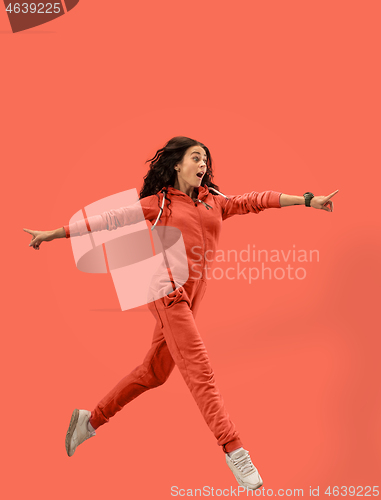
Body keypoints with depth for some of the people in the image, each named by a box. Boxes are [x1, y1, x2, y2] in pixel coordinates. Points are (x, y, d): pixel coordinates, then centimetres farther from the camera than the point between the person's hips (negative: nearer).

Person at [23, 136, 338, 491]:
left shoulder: (215, 201, 17)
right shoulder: (159, 202, 4)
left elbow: (254, 201, 12)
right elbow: (109, 219, 3)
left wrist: (307, 200, 6)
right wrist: (55, 233, 3)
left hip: (193, 293, 6)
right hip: (168, 288, -6)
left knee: (154, 372, 14)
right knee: (199, 371, -10)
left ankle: (90, 420, 31)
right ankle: (235, 452, -9)